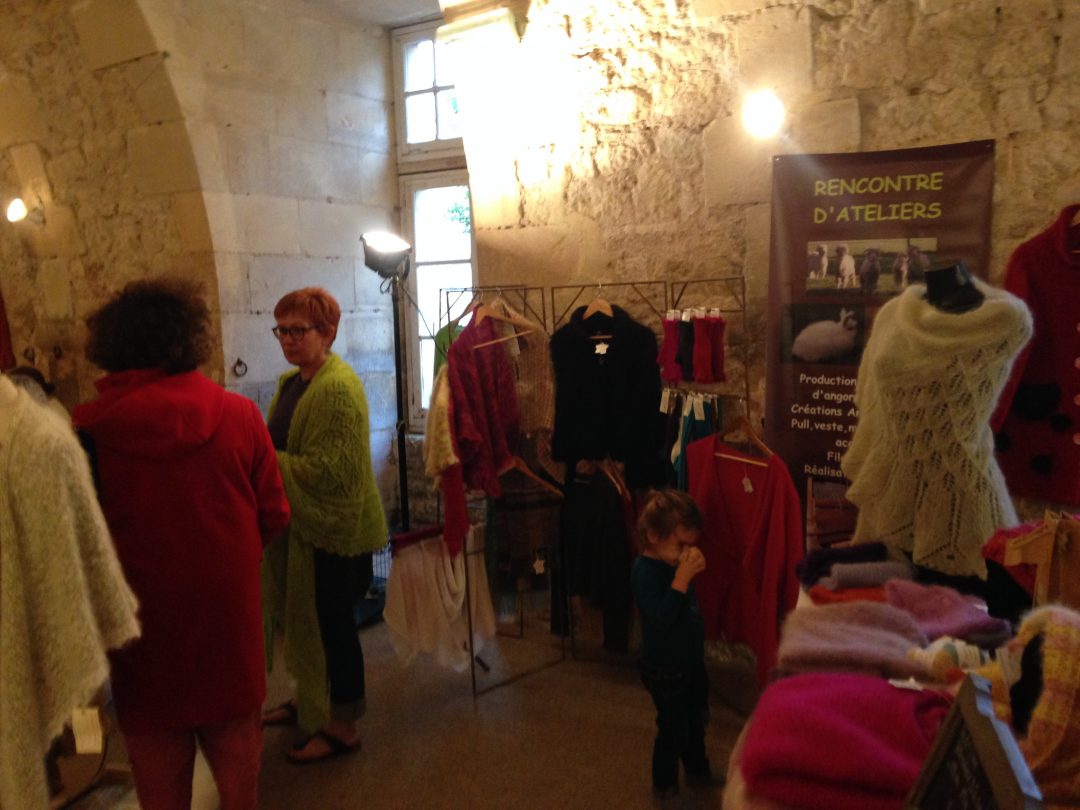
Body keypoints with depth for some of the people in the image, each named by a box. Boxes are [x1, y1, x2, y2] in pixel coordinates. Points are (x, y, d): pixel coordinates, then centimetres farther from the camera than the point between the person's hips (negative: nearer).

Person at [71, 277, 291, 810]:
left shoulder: (89, 426, -15)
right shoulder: (239, 413, -13)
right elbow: (273, 515, -6)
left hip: (141, 623, 0)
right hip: (228, 614, 1)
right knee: (237, 766, 22)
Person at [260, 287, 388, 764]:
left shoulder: (337, 387, -20)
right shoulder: (291, 382, 10)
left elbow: (323, 468, -24)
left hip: (333, 528, -9)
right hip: (299, 524, 9)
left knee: (332, 624, 4)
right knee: (301, 617, 20)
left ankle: (343, 727, 22)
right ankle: (308, 702, 41)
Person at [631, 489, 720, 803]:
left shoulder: (675, 562, -2)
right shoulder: (645, 572, -27)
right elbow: (661, 617, -36)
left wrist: (694, 572, -8)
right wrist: (682, 577, -38)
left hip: (691, 660, 9)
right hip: (665, 669, -8)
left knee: (697, 720, 25)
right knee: (674, 729, 6)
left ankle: (698, 770, 47)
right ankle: (665, 786, 28)